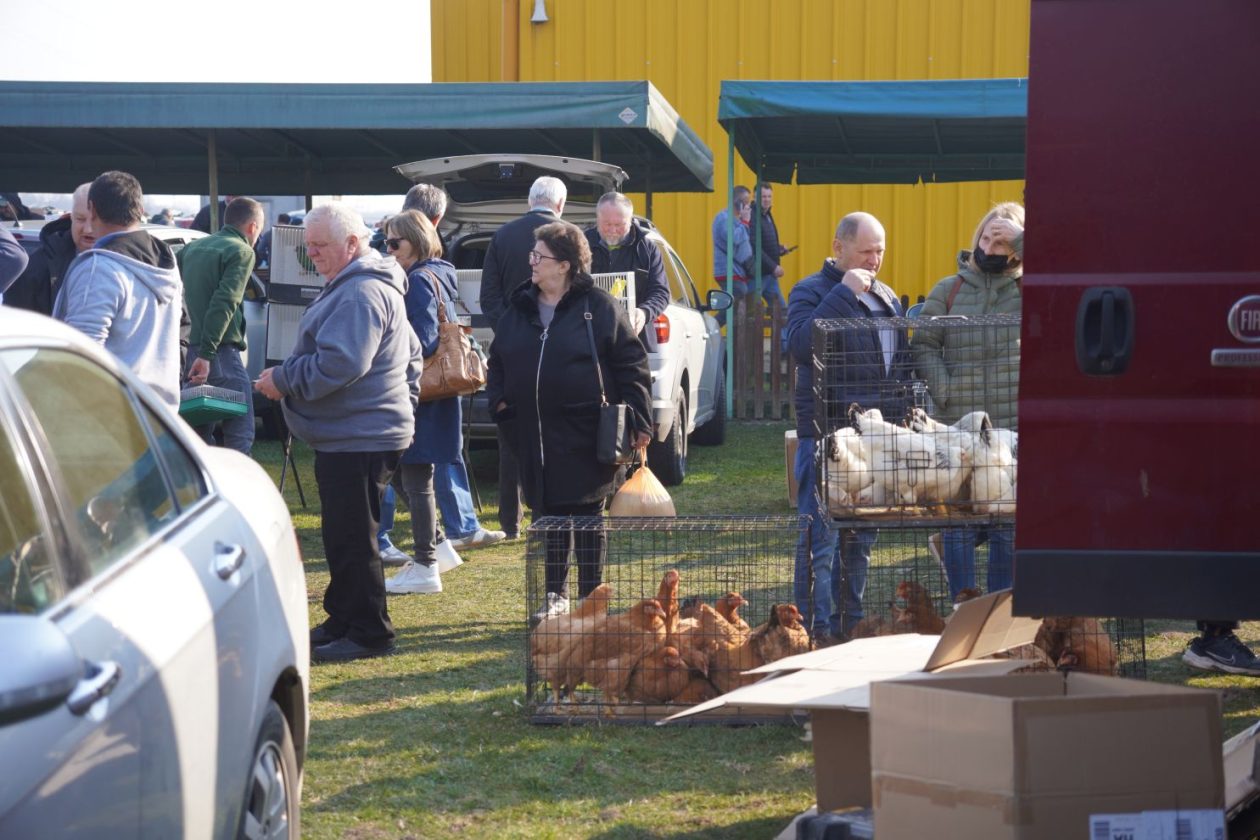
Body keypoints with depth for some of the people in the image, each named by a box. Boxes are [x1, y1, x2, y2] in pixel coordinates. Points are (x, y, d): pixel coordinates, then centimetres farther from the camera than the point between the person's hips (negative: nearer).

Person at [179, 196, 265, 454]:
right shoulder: (241, 251, -6)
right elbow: (224, 303, -17)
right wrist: (207, 353, -22)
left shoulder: (193, 247, 16)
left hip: (194, 351, 7)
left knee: (199, 435, 13)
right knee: (240, 436, -5)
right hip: (223, 352, -7)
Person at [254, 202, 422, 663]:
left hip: (358, 439, -11)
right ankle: (342, 622, 27)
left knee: (352, 538, -6)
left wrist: (283, 380, -16)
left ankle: (368, 633, 0)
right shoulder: (354, 285, 19)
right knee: (342, 535, 18)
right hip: (351, 432, 11)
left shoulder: (361, 293, -17)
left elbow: (339, 363, -27)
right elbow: (412, 355, 28)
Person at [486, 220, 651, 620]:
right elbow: (497, 362, 21)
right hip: (536, 436, 5)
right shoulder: (519, 309, 10)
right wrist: (499, 399, 5)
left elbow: (631, 365, -5)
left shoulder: (599, 307, -5)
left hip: (585, 435, -5)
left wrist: (638, 421, -9)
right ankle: (555, 595, 21)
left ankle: (590, 599, 13)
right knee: (548, 515, 10)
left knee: (588, 518, 4)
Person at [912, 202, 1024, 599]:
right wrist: (943, 389, -9)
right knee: (959, 519, 5)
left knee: (1010, 525, 6)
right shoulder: (948, 290, 7)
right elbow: (923, 344, 5)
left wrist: (1022, 238, -12)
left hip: (1015, 425, 0)